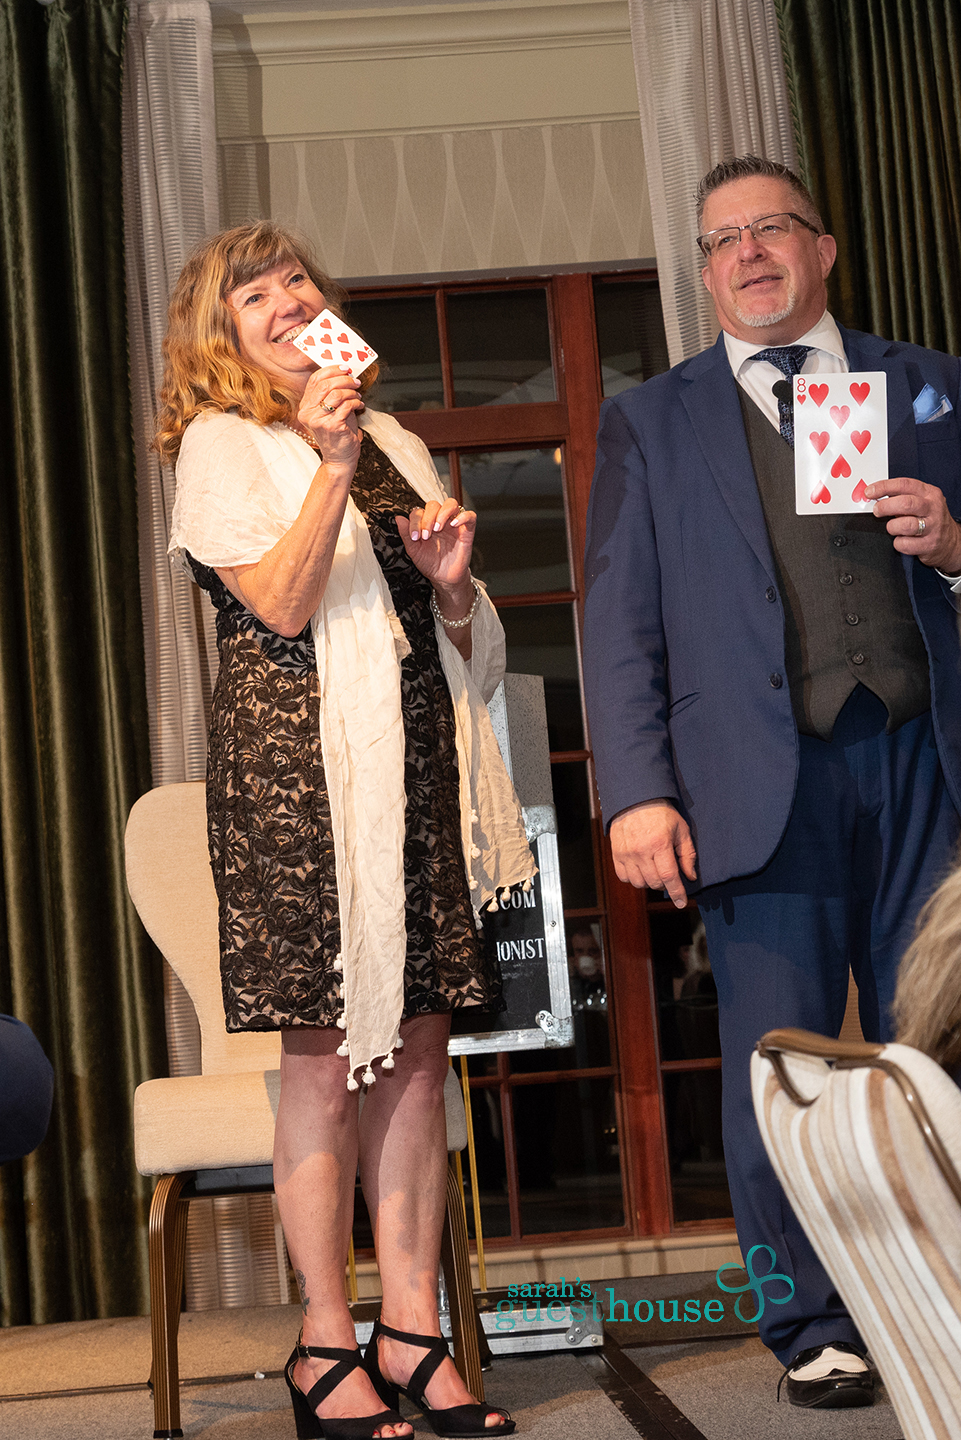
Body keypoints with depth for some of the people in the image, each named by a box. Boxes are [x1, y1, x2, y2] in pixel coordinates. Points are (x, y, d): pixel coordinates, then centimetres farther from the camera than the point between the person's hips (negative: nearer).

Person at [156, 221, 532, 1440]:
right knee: (326, 1056, -5)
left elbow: (461, 641, 25)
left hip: (418, 765, 6)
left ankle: (412, 1331, 10)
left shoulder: (395, 445, 22)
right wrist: (330, 463, -17)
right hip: (295, 763, -6)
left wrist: (451, 583, 3)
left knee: (417, 1050, 3)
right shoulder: (221, 445, 4)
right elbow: (281, 605, -10)